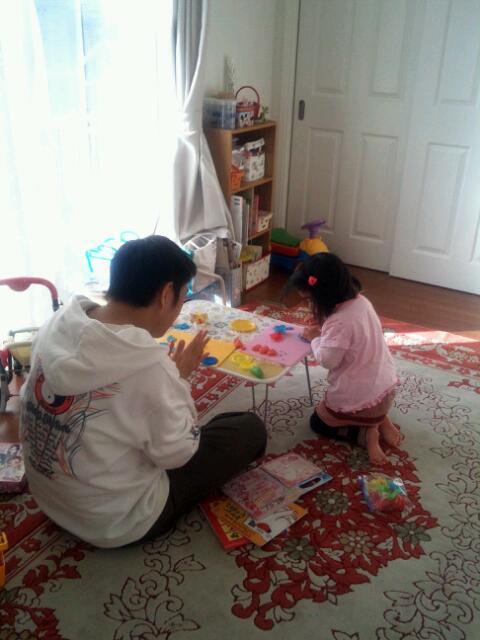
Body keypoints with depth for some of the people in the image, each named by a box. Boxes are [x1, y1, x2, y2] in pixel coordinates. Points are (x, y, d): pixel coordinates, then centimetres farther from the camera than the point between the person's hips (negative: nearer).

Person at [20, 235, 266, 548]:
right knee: (250, 429, 4)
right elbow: (176, 454, -19)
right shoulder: (147, 365, -32)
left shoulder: (58, 325, -11)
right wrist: (180, 379, -8)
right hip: (116, 521, -7)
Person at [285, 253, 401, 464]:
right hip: (385, 387, 8)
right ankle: (379, 421, 13)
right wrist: (324, 330, 0)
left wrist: (315, 338, -7)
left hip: (358, 397, -8)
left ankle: (366, 433, 0)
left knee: (318, 423, 20)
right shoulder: (360, 301, -4)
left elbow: (327, 359, -24)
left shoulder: (340, 322, -30)